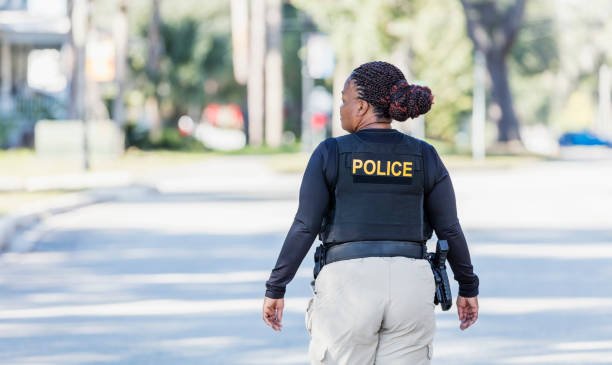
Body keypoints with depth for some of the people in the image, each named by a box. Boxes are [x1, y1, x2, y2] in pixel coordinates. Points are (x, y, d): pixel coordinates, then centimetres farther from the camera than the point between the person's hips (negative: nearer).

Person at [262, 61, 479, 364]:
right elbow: (450, 231, 6)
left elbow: (304, 229, -5)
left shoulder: (330, 154, -2)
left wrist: (275, 289, 1)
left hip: (349, 287, -2)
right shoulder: (425, 157, 4)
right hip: (409, 290, 2)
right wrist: (468, 288, 18)